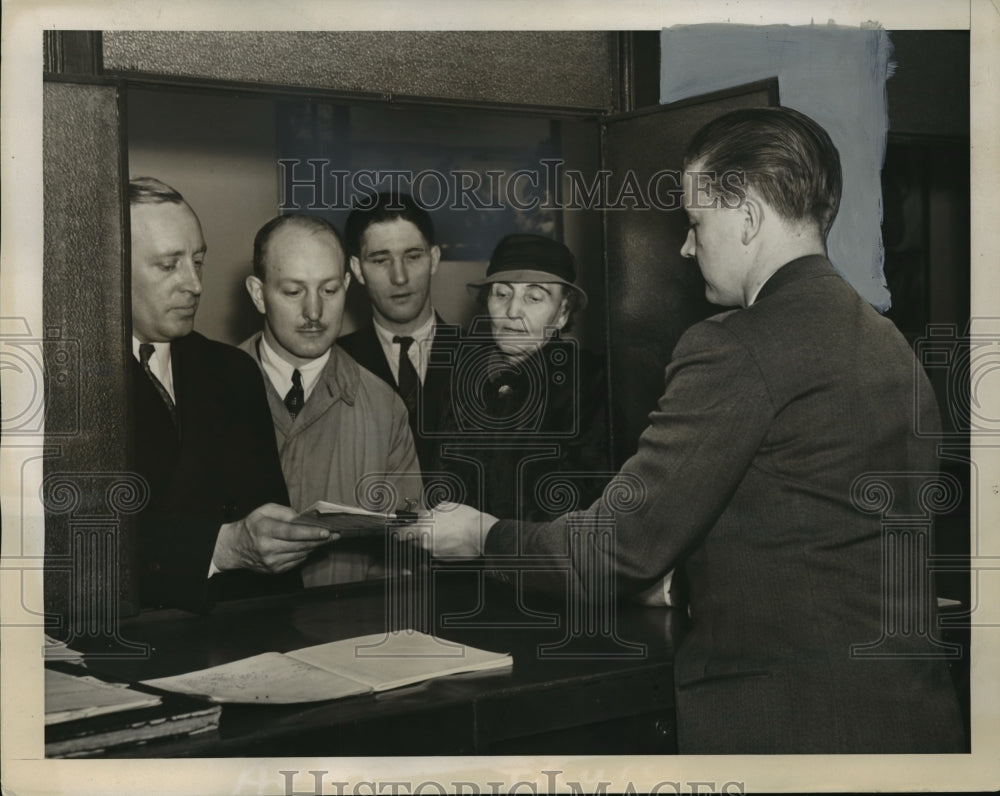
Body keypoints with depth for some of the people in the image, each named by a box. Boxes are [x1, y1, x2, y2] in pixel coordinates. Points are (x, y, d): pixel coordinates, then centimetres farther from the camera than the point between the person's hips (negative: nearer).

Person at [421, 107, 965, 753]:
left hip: (783, 724, -9)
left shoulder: (734, 350, -18)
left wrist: (484, 536, 0)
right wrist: (672, 565, 18)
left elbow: (616, 549, -15)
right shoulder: (890, 342, 9)